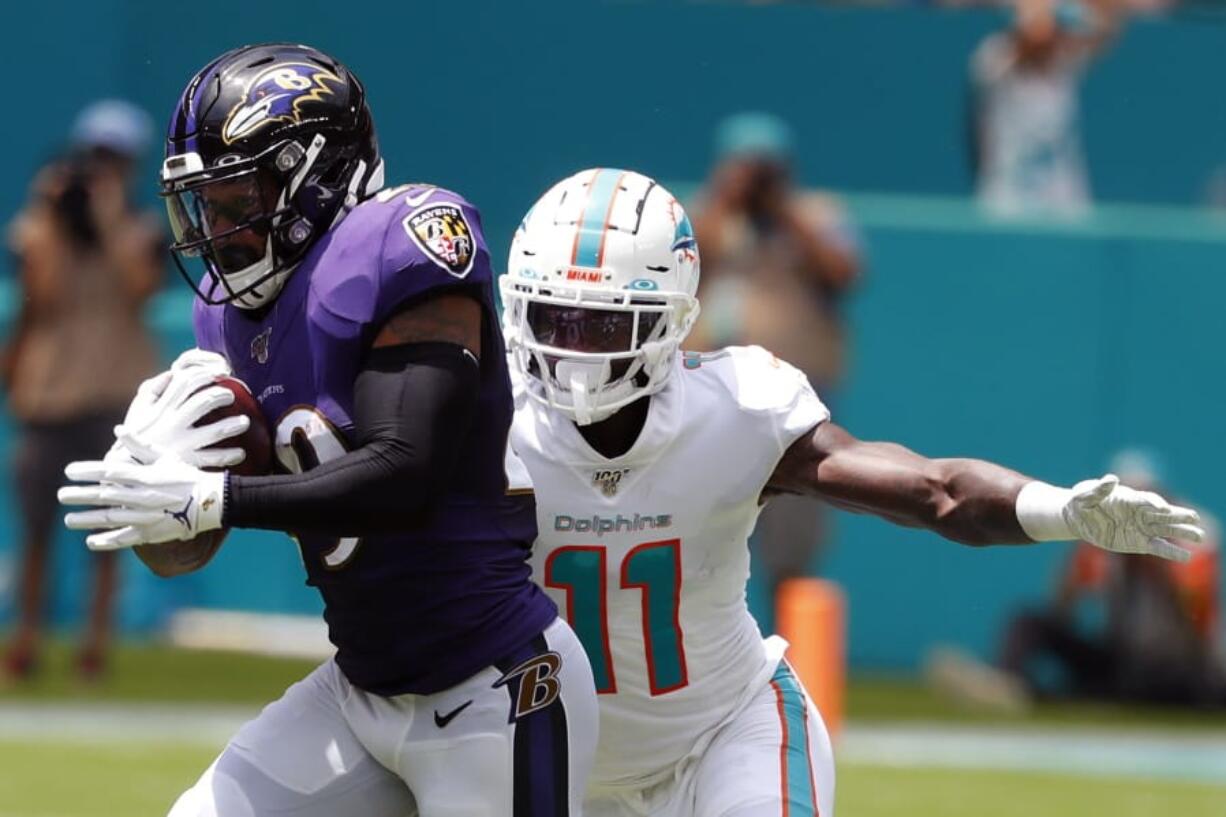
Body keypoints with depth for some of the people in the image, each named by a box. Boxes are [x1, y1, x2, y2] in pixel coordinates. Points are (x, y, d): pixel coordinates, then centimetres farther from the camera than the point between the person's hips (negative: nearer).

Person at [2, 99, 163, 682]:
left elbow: (139, 289, -11)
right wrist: (53, 220, -7)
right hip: (48, 388, 0)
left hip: (118, 390, 0)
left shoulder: (140, 230, 4)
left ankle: (97, 639, 4)